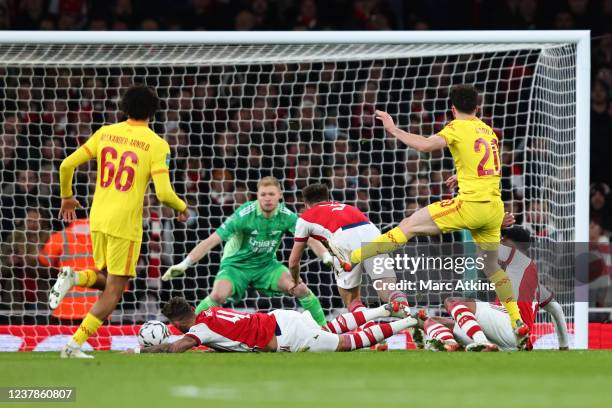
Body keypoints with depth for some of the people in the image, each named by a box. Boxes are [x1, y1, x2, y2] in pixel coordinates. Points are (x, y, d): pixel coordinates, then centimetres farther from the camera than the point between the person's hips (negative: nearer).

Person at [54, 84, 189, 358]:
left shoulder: (105, 133, 6)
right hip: (125, 223, -5)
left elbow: (67, 165, 6)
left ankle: (74, 279, -9)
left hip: (97, 220, 5)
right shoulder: (157, 145, -7)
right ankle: (75, 344, -9)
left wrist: (66, 197, 23)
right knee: (113, 292, 4)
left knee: (107, 281, 23)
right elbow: (163, 193, -14)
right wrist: (182, 208, 7)